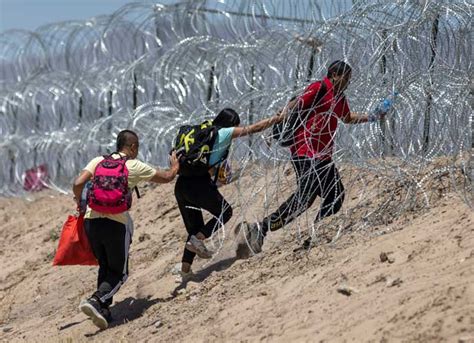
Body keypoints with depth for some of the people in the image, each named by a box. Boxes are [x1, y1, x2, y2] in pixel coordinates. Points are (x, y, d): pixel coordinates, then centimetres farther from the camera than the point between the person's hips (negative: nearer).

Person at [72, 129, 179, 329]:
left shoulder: (98, 161, 9)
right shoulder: (135, 166, 3)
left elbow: (78, 184, -3)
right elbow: (166, 177, 13)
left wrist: (79, 203, 17)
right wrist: (175, 167, 35)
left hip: (91, 221, 4)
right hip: (116, 223, -4)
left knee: (104, 267, 21)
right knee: (119, 273, 6)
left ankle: (103, 310, 13)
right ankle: (95, 301, -17)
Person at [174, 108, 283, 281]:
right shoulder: (225, 132, 4)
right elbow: (254, 128, 7)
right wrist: (277, 118, 16)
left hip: (181, 184, 7)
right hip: (199, 183, -7)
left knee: (194, 228, 16)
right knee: (225, 212, 14)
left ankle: (184, 270, 11)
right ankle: (198, 239, -5)